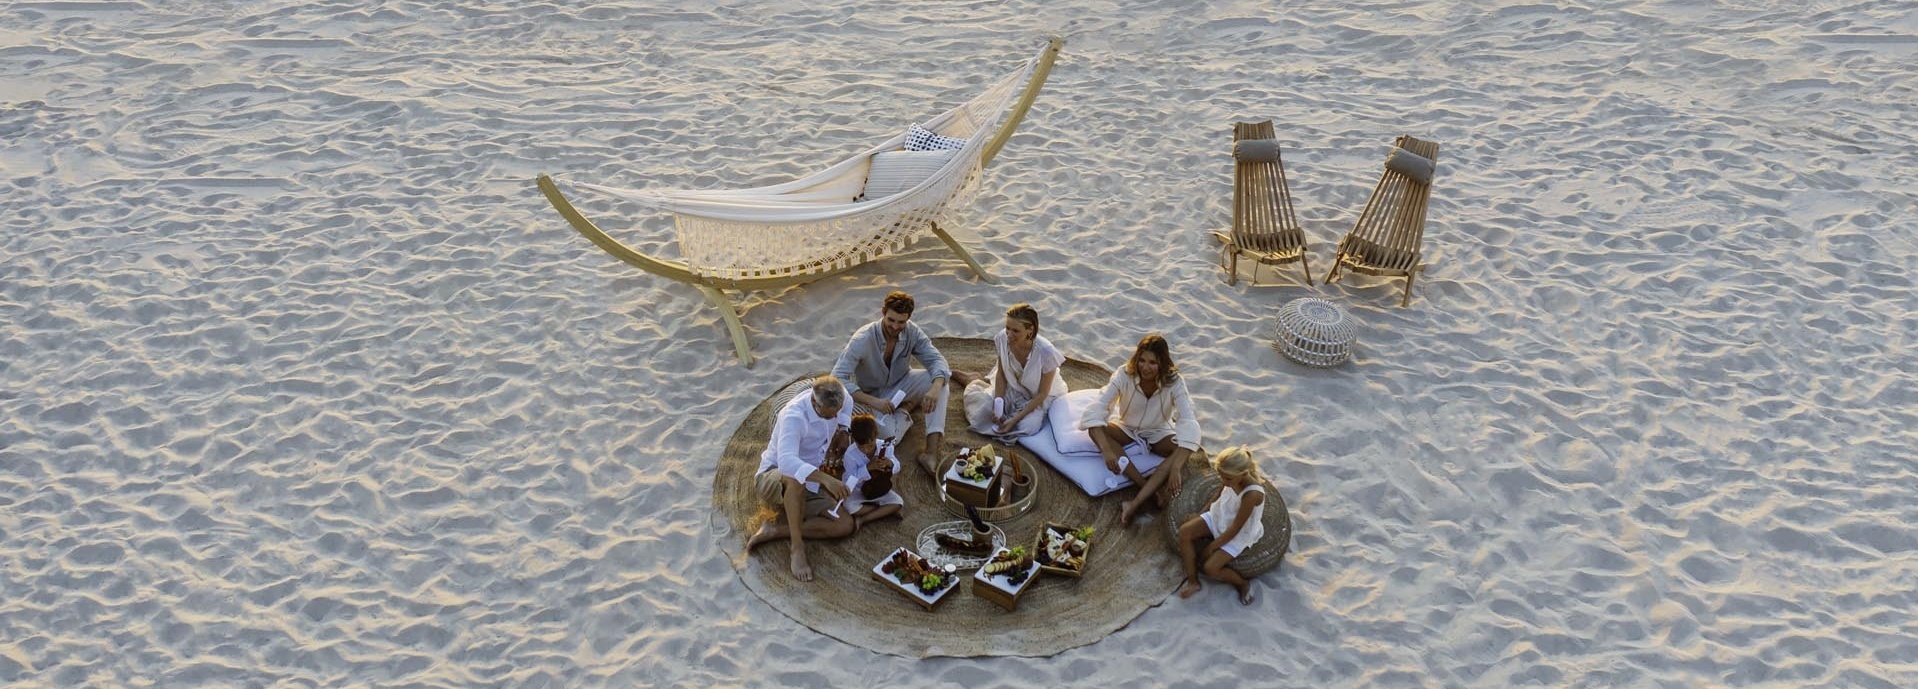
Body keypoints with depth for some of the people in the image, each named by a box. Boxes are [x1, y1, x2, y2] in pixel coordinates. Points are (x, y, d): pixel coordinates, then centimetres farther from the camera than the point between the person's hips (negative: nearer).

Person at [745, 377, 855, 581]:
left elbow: (846, 406, 20)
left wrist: (843, 430, 1)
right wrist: (825, 478, -58)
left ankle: (775, 530, -16)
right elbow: (786, 461, -47)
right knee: (796, 478, -44)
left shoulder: (833, 402, -9)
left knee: (846, 525, -18)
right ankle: (797, 547, -33)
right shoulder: (794, 416, -30)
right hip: (773, 479, -6)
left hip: (809, 487, 7)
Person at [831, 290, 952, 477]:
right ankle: (908, 407, 6)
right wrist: (873, 402, -43)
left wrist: (935, 388, -43)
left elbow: (936, 359, -21)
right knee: (889, 436, -31)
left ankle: (931, 453, -28)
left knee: (940, 379, -25)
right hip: (874, 394, -3)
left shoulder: (912, 332, -18)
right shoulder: (862, 340, -30)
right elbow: (837, 379, -34)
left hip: (901, 385, 4)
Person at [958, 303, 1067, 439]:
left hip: (1036, 397, -2)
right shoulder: (1003, 338, -25)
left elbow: (1042, 394, -22)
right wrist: (998, 404, -22)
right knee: (983, 409, -18)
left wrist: (1015, 419, -26)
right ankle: (972, 381, 18)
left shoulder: (1046, 352, -35)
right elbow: (1001, 373, -8)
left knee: (1027, 426, -26)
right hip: (1011, 388, 2)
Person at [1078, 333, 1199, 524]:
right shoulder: (1124, 375, -24)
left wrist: (1176, 468, -47)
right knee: (1095, 429, -29)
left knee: (1181, 450, -31)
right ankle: (1151, 489, -33)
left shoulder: (1174, 382, -25)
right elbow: (1096, 410, -30)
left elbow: (1188, 423, -34)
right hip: (1126, 429, 1)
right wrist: (1106, 450, -44)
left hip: (1159, 434, -1)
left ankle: (1136, 502, -37)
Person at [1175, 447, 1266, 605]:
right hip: (1219, 516, 7)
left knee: (1211, 568, -19)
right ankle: (1193, 582, -2)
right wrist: (1198, 517, 4)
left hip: (1239, 534, -7)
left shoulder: (1252, 494, -35)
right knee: (1184, 531, -15)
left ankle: (1242, 584, 12)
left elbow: (1234, 529, -26)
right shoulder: (1230, 478, -17)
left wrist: (1211, 548, -18)